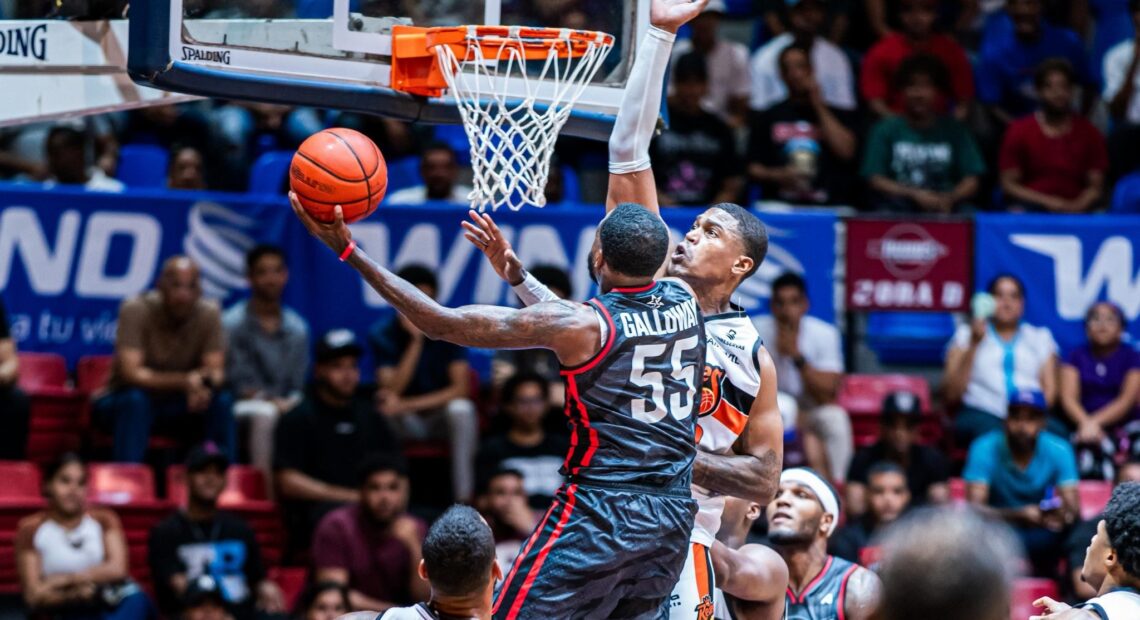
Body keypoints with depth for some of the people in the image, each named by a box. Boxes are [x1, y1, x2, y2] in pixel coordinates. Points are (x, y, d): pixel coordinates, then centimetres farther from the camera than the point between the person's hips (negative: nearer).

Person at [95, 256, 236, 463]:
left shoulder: (209, 313, -8)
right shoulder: (135, 310, -19)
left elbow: (216, 373, -11)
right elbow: (131, 374, -26)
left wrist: (202, 380, -37)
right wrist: (184, 381, -37)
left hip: (178, 406, 3)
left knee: (222, 401, -24)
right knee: (135, 400, -37)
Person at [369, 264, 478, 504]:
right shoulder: (382, 334, -9)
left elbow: (461, 389, -16)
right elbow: (393, 391, -19)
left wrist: (406, 404, -26)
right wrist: (416, 341, -26)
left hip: (443, 418, 0)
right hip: (405, 422, 0)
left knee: (461, 409, -34)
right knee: (382, 414, -33)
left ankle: (464, 500, -31)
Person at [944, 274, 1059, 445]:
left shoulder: (1040, 337, 24)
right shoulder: (967, 334, 18)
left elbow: (1050, 390, 12)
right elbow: (952, 393, 6)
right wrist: (974, 345, -3)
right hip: (982, 413, -2)